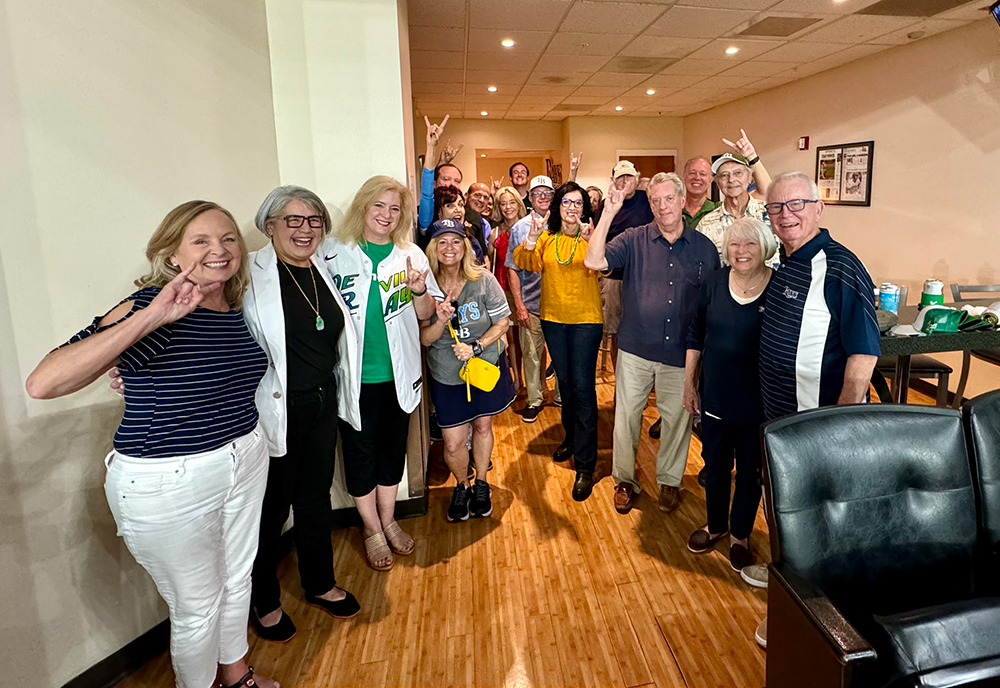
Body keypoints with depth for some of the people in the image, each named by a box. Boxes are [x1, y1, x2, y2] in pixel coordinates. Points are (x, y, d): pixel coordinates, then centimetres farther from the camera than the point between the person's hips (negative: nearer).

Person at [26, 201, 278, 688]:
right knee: (197, 607, 12)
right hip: (168, 484, -7)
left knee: (237, 578, 25)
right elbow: (42, 384, -34)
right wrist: (150, 317, -39)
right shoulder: (151, 305, -21)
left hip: (244, 461, 7)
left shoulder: (235, 309, 1)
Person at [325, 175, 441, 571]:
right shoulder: (333, 252, -4)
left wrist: (419, 290, -16)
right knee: (360, 452, 9)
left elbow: (425, 314, 4)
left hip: (397, 372, 3)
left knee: (393, 448, 16)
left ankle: (388, 520, 36)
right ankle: (372, 530, 29)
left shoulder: (411, 256, 3)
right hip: (354, 373, -2)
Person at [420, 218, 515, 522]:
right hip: (446, 374, 0)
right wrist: (441, 320, -28)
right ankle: (462, 486, 31)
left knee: (483, 426, 16)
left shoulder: (483, 280, -10)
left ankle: (481, 484, 39)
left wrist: (476, 346, -20)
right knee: (453, 443, 0)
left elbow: (502, 323, -6)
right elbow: (425, 339, -8)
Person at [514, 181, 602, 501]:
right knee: (564, 381, 18)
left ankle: (585, 465, 1)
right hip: (554, 318, 4)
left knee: (583, 385, -5)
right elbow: (524, 263, -10)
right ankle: (571, 437, 40)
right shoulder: (546, 238, 5)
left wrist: (592, 241, -38)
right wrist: (531, 239, -27)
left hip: (586, 319, -4)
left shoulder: (591, 236, -4)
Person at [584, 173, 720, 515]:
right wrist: (608, 214, -21)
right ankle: (624, 480, 29)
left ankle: (670, 481, 33)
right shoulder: (634, 239, -1)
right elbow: (593, 261, -16)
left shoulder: (704, 247, 3)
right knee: (626, 415, 10)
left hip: (681, 353, 1)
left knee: (678, 417, 12)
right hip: (636, 347, 0)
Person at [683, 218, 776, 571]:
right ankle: (715, 525, 40)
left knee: (750, 469, 13)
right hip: (715, 395, 3)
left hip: (758, 400, -3)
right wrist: (689, 383, 6)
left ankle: (740, 534, 34)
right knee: (715, 464, 17)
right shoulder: (714, 283, -3)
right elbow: (695, 336, 6)